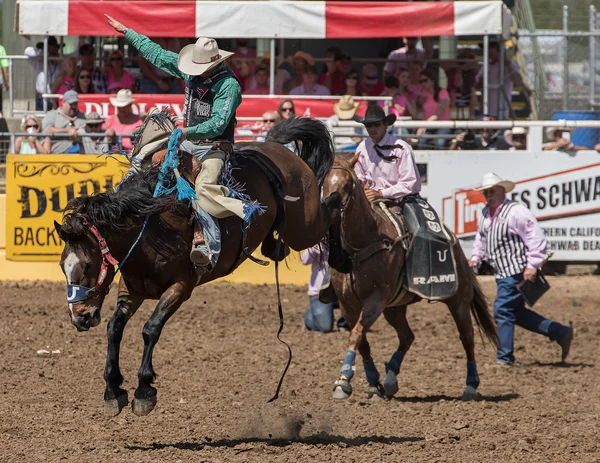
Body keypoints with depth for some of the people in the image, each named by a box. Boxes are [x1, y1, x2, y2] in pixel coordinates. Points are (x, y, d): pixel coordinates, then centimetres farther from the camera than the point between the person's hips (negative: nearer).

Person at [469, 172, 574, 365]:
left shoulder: (517, 212, -17)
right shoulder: (485, 214, 9)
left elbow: (536, 239, -19)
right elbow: (480, 238, 26)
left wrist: (532, 266, -23)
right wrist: (476, 257, 10)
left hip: (516, 272, -10)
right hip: (502, 273, 10)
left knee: (502, 311, -9)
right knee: (517, 313, 14)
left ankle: (504, 357, 0)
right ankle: (561, 333, 22)